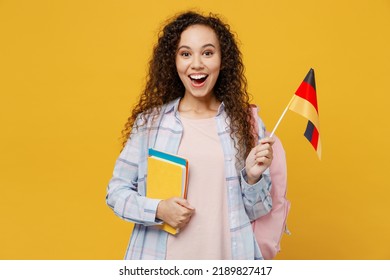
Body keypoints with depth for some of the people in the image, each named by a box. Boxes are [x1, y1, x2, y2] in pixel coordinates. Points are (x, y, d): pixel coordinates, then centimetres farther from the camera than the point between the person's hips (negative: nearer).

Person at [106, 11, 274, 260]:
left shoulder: (246, 123, -2)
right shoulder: (149, 121, -4)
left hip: (226, 255, 1)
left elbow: (256, 212, 3)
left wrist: (252, 177, -16)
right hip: (160, 257, 0)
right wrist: (158, 209, -16)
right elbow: (117, 191, 0)